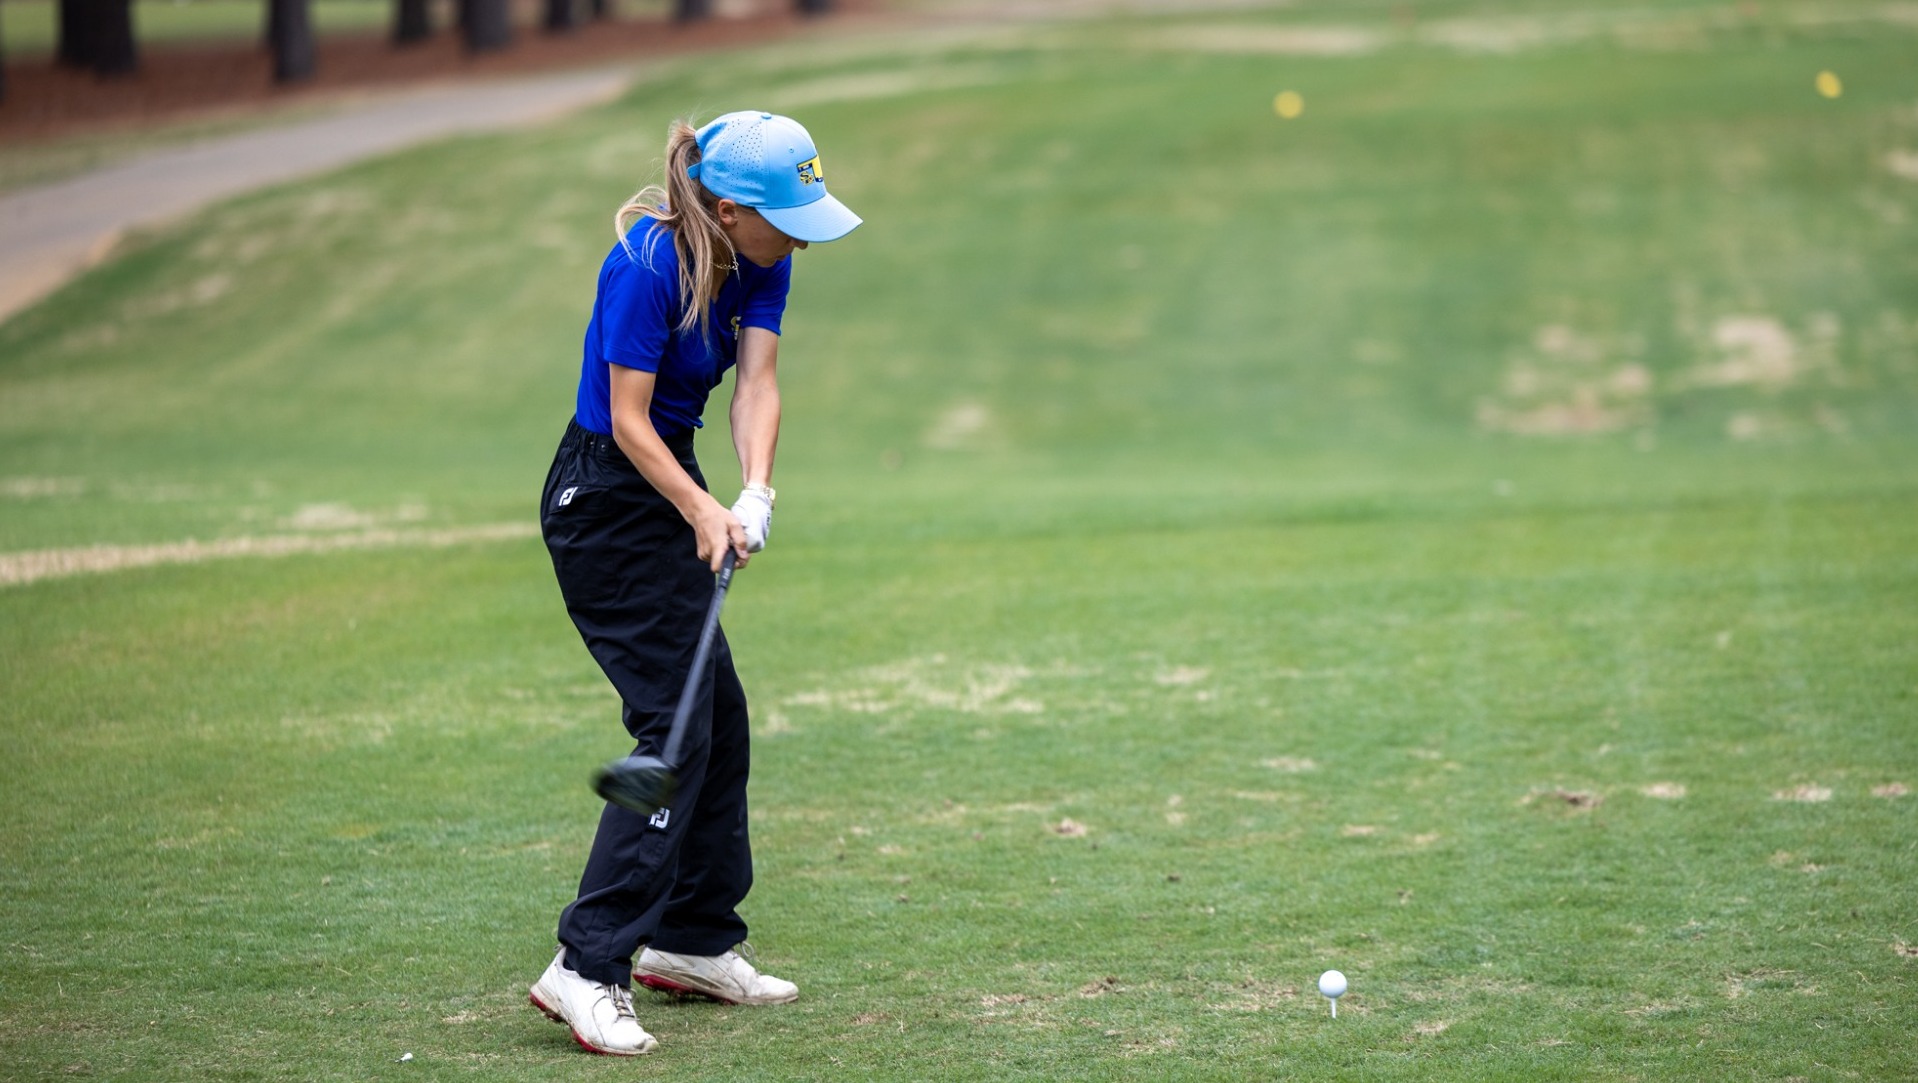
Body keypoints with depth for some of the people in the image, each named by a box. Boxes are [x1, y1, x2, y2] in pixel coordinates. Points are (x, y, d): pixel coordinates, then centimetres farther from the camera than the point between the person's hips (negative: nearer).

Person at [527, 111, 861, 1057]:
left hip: (668, 484, 9)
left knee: (719, 717, 13)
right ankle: (585, 968, -16)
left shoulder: (759, 261, -2)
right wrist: (700, 511, -31)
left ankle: (691, 942, 25)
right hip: (605, 498, -9)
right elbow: (628, 421, -21)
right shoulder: (646, 267, -25)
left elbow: (756, 382, -9)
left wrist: (753, 493, -25)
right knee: (675, 725, -14)